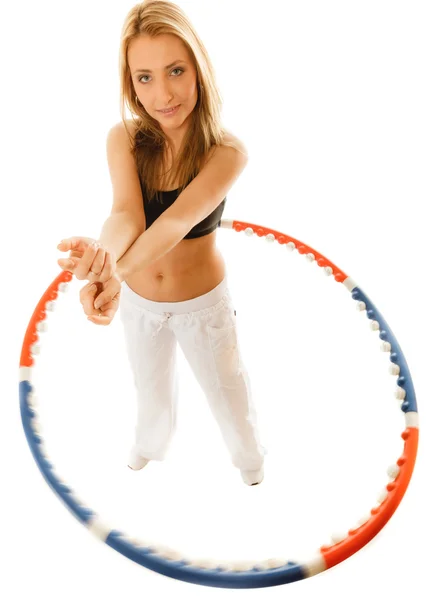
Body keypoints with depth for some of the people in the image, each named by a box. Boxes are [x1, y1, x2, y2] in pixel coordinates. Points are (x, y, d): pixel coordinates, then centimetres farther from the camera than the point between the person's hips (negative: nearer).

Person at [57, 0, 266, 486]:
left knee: (227, 391, 22)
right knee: (152, 389, 29)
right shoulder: (123, 139, -18)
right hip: (139, 303, 3)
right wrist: (105, 254, -58)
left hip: (203, 302, -2)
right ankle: (152, 444, 62)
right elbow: (126, 212, -33)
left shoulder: (227, 152, -25)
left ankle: (249, 455, 55)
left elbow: (180, 218, -40)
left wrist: (117, 270, -59)